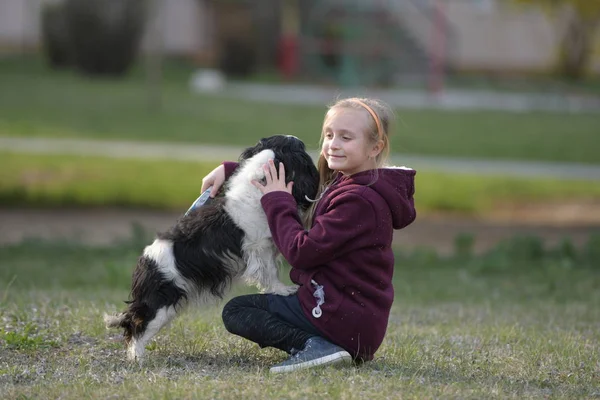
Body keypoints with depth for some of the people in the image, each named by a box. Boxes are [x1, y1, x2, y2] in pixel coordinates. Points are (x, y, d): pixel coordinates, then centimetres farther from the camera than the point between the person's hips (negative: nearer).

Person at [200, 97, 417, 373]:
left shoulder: (359, 200, -21)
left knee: (235, 311, -3)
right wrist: (229, 171, 12)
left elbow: (302, 251, -20)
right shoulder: (340, 183, 10)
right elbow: (284, 176, 21)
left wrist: (277, 203, -8)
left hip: (342, 317, -11)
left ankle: (310, 345, -19)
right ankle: (316, 343, 7)